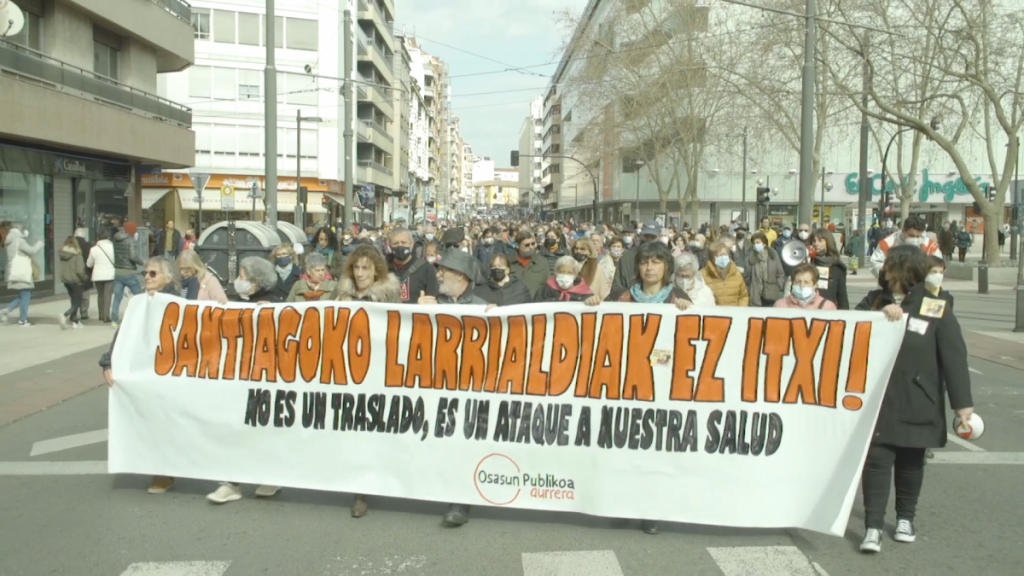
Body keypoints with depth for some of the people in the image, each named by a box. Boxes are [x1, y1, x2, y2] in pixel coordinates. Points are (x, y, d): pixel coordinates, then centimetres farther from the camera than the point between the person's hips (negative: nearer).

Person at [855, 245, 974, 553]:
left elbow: (954, 356, -8)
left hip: (916, 405, -1)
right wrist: (880, 314, -21)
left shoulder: (935, 309, -5)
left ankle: (906, 518, 32)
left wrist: (962, 401, -12)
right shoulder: (874, 300, 5)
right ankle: (873, 527, -2)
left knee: (911, 461, 13)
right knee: (876, 459, -4)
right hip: (877, 401, 1)